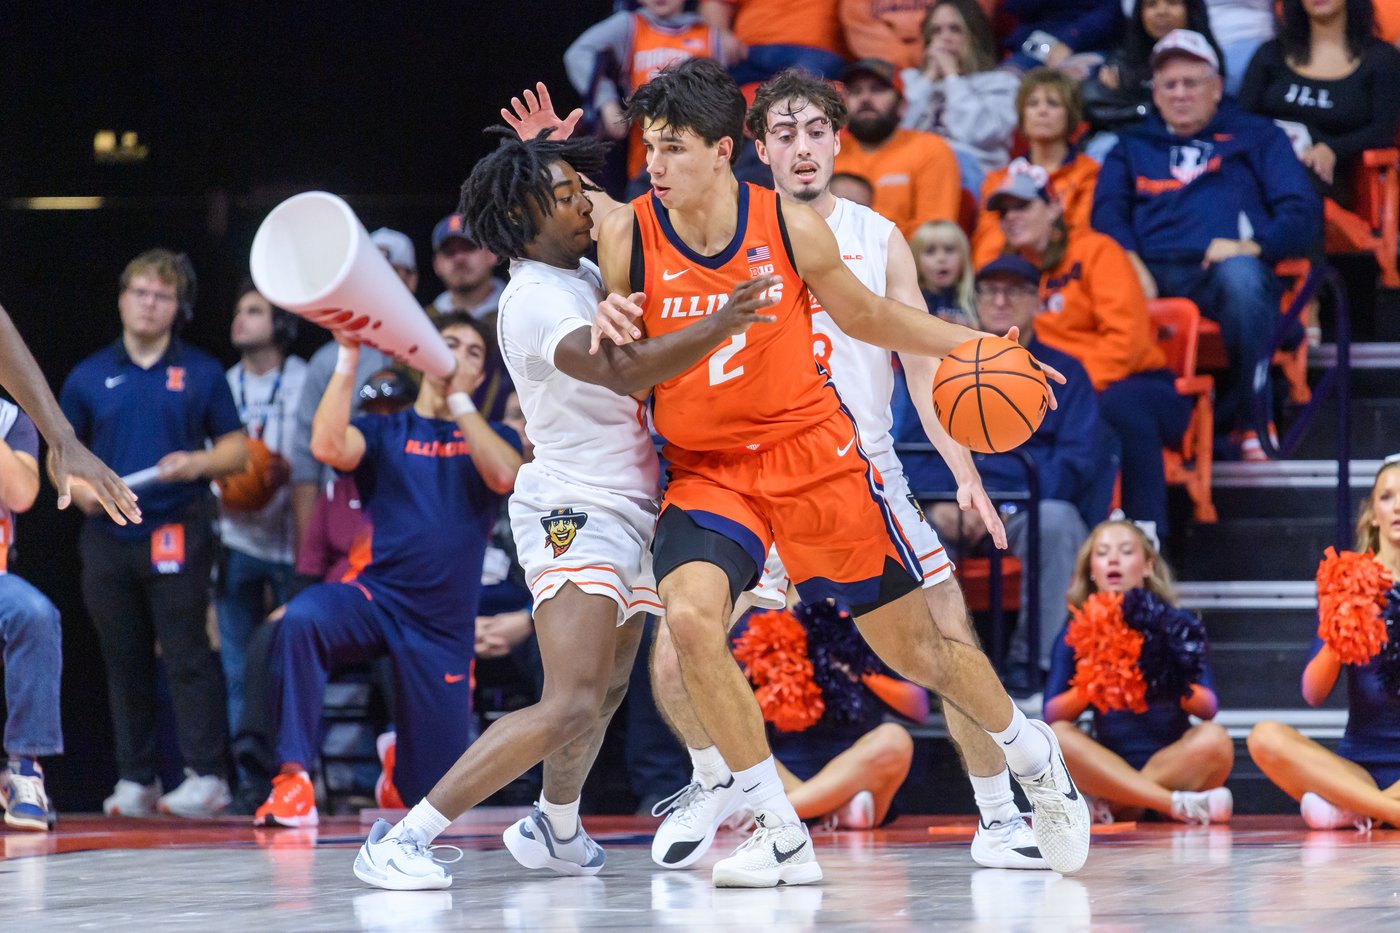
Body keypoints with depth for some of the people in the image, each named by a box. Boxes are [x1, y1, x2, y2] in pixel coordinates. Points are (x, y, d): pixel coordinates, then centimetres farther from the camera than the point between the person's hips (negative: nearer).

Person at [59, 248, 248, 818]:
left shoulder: (202, 374, 6)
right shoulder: (89, 377, 12)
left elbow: (236, 451, 6)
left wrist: (198, 463, -14)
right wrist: (76, 485, -5)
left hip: (177, 534, -3)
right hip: (109, 534, 3)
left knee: (187, 657, -9)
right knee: (124, 663, 7)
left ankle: (206, 776, -9)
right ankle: (135, 779, 14)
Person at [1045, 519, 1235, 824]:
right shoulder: (1074, 635, 6)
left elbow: (1208, 706, -7)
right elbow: (1052, 714, -5)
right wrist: (1085, 691, -26)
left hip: (1173, 764, -1)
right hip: (1109, 767, 1)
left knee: (1214, 739, -30)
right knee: (1057, 737, -27)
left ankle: (1106, 805, -25)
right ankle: (1177, 805, -34)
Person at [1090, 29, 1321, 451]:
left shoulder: (1255, 136, 27)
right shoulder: (1133, 147, 32)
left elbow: (1303, 212, 13)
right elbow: (1107, 213, 13)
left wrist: (1252, 247, -9)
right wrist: (1129, 261, -10)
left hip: (1221, 268, -1)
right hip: (1152, 272, 1)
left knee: (1240, 274, -40)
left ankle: (1243, 421, -28)